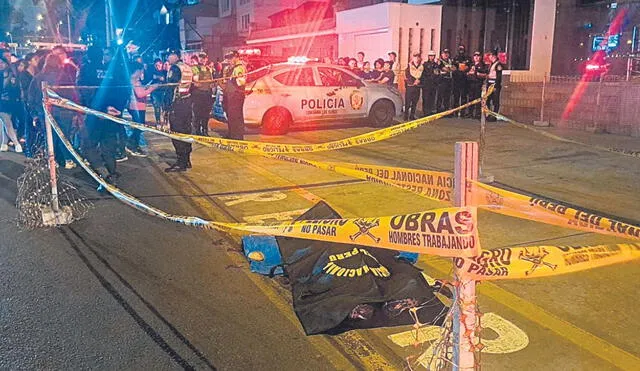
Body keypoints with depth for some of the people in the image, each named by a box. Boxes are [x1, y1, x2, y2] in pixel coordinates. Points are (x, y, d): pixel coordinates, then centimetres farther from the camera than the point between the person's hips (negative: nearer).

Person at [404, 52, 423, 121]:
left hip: (417, 87, 3)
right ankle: (406, 116, 0)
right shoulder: (409, 66, 3)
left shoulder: (421, 67, 11)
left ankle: (412, 116, 13)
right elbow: (407, 76, -3)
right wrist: (413, 82, -12)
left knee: (414, 103, 5)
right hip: (410, 87, -3)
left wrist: (419, 80, -7)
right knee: (408, 103, -5)